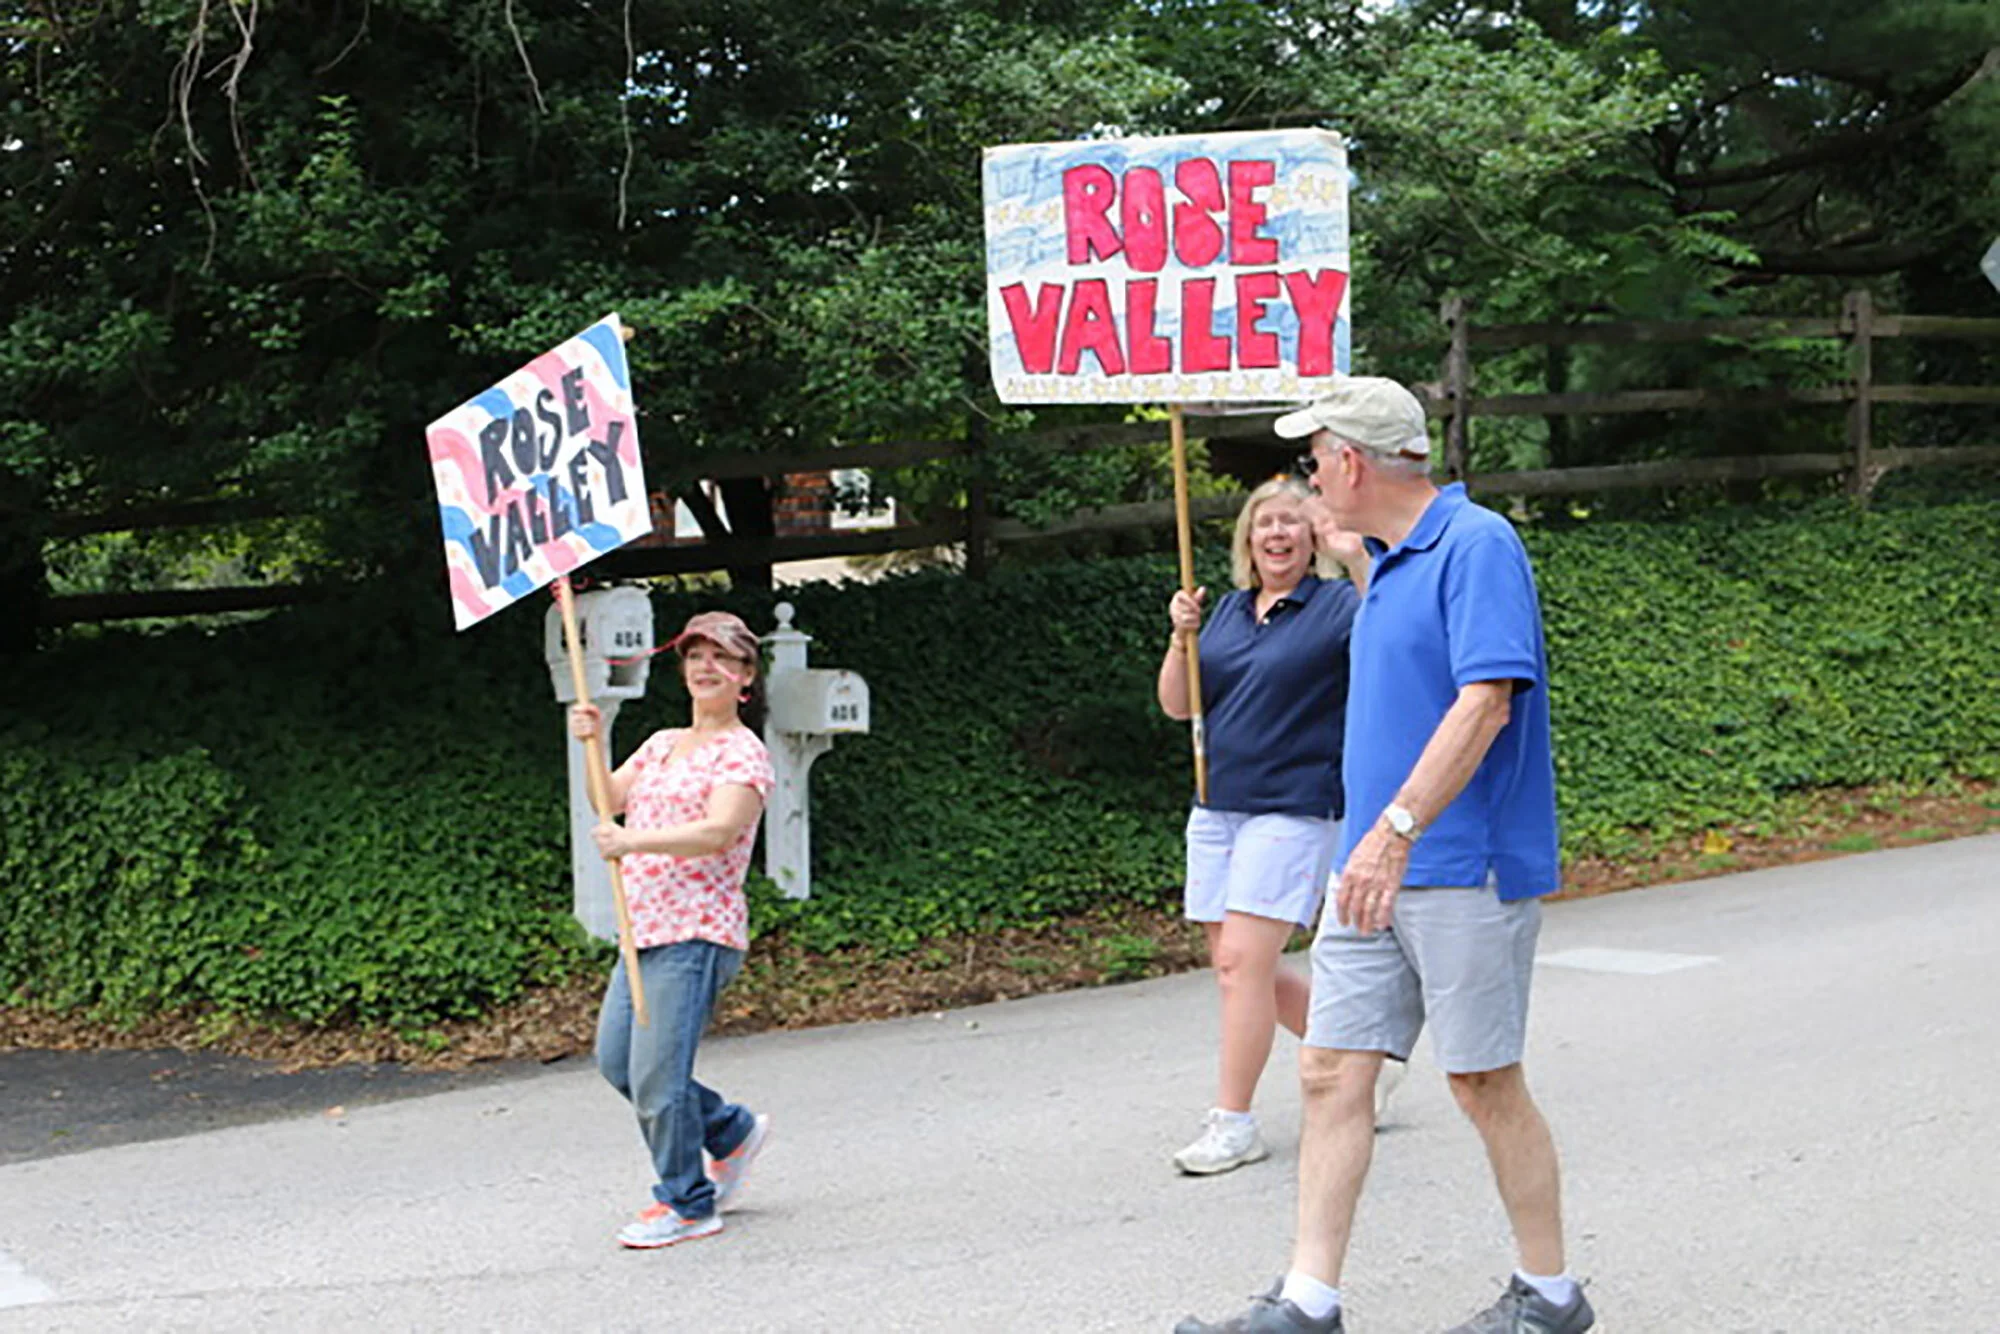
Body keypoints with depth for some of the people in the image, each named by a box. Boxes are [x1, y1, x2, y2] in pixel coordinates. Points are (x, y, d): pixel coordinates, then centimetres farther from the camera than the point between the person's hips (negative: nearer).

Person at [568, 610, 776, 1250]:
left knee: (657, 1074, -9)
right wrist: (591, 746, -5)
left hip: (697, 932, -9)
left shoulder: (742, 753, -6)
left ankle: (688, 1204, 6)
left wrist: (633, 841, -33)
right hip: (646, 930, 9)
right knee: (616, 1061, 10)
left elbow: (719, 831, -22)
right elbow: (609, 801, 12)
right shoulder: (663, 743, 20)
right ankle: (732, 1131, 27)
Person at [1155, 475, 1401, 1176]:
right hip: (1217, 807, 7)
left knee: (1243, 960, -13)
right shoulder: (1230, 610, 14)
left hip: (1294, 809, -7)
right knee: (1236, 966, 9)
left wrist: (1359, 559, -30)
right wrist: (1181, 637, -3)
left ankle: (1234, 1122, -6)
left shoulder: (1335, 605, -4)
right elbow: (1177, 704, 14)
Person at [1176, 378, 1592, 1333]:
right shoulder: (1386, 563, 16)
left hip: (1464, 869, -9)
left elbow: (1485, 702, -23)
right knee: (1330, 1072, 4)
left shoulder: (1477, 547, -14)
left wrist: (1395, 831, -27)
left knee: (1484, 1083, 1)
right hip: (1380, 867, 9)